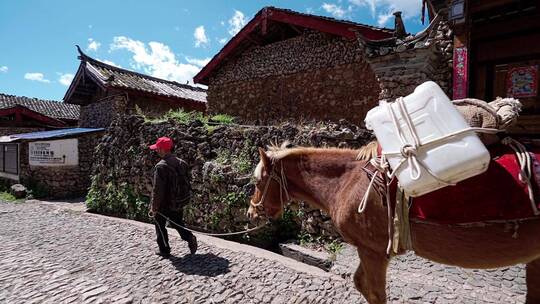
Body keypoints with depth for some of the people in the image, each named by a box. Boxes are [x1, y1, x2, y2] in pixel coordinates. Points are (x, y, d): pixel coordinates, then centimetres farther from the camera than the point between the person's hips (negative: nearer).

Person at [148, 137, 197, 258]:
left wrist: (154, 207, -12)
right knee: (177, 223, 23)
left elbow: (157, 189, -21)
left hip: (164, 204, -6)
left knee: (160, 226, 15)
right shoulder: (181, 163, 1)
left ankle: (164, 250, 25)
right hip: (178, 203, 6)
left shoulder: (161, 166, -22)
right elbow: (186, 183, 8)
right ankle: (190, 237, 3)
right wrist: (183, 199, 18)